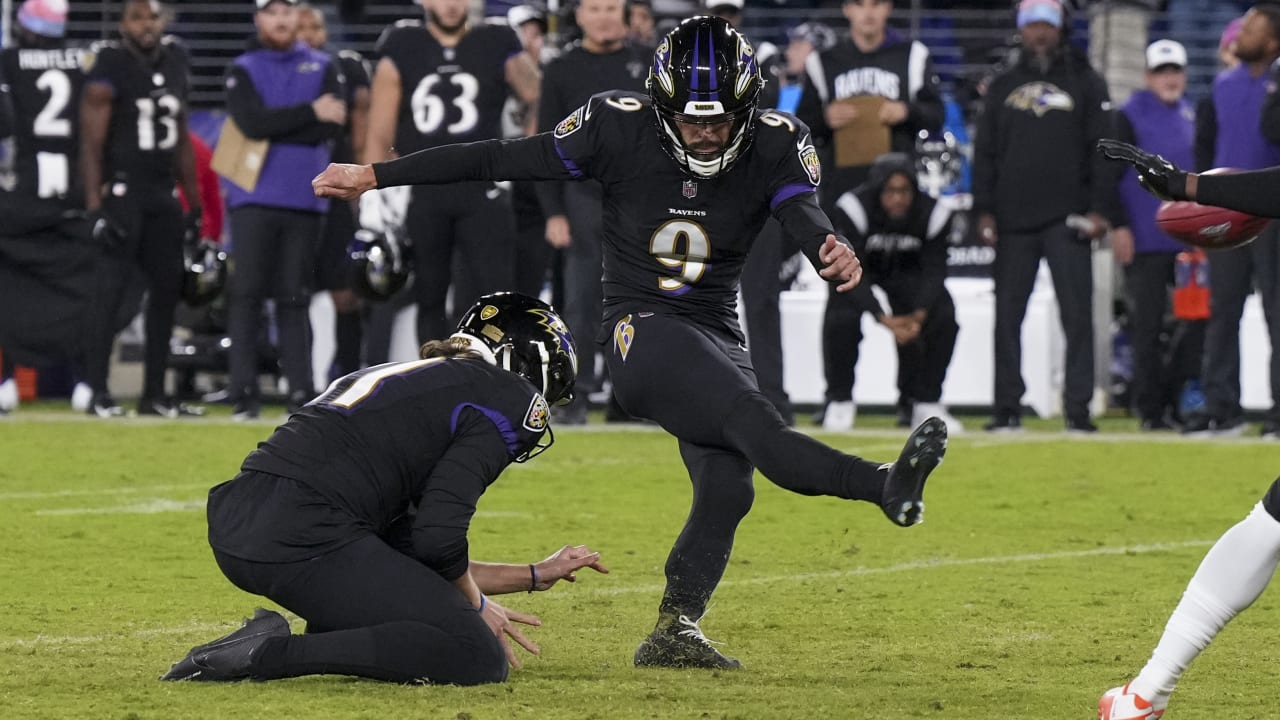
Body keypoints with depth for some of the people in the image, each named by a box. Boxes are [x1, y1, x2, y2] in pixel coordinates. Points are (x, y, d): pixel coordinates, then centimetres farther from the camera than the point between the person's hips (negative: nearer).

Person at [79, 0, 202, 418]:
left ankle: (154, 394, 14)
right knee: (112, 292, -9)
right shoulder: (110, 69, -11)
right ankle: (98, 392, -6)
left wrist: (194, 202, 16)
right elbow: (91, 145, -13)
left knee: (167, 288, 7)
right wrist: (95, 205, -19)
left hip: (163, 194, 7)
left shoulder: (174, 62, 10)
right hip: (122, 191, -7)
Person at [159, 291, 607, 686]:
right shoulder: (513, 396, 5)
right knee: (481, 659, -7)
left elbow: (410, 549, 30)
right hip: (305, 537, -9)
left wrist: (536, 576, 40)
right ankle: (273, 654, -15)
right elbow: (438, 537, -8)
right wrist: (476, 605, 11)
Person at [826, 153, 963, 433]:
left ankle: (927, 403, -6)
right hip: (860, 268, -2)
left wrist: (918, 314, -39)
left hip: (906, 272, 2)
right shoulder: (853, 208, -32)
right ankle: (839, 399, -8)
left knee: (944, 315, -21)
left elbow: (934, 272, -20)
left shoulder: (933, 213, -23)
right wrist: (884, 318, -42)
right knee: (842, 318, -30)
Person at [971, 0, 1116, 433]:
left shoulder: (1084, 82, 7)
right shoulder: (1002, 87, 14)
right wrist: (984, 211, 3)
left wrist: (1100, 209, -6)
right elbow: (985, 153, 13)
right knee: (1008, 315, 2)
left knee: (1077, 315, -6)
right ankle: (1007, 408, 7)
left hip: (1067, 219, -2)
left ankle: (1078, 407, -4)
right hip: (1013, 220, 2)